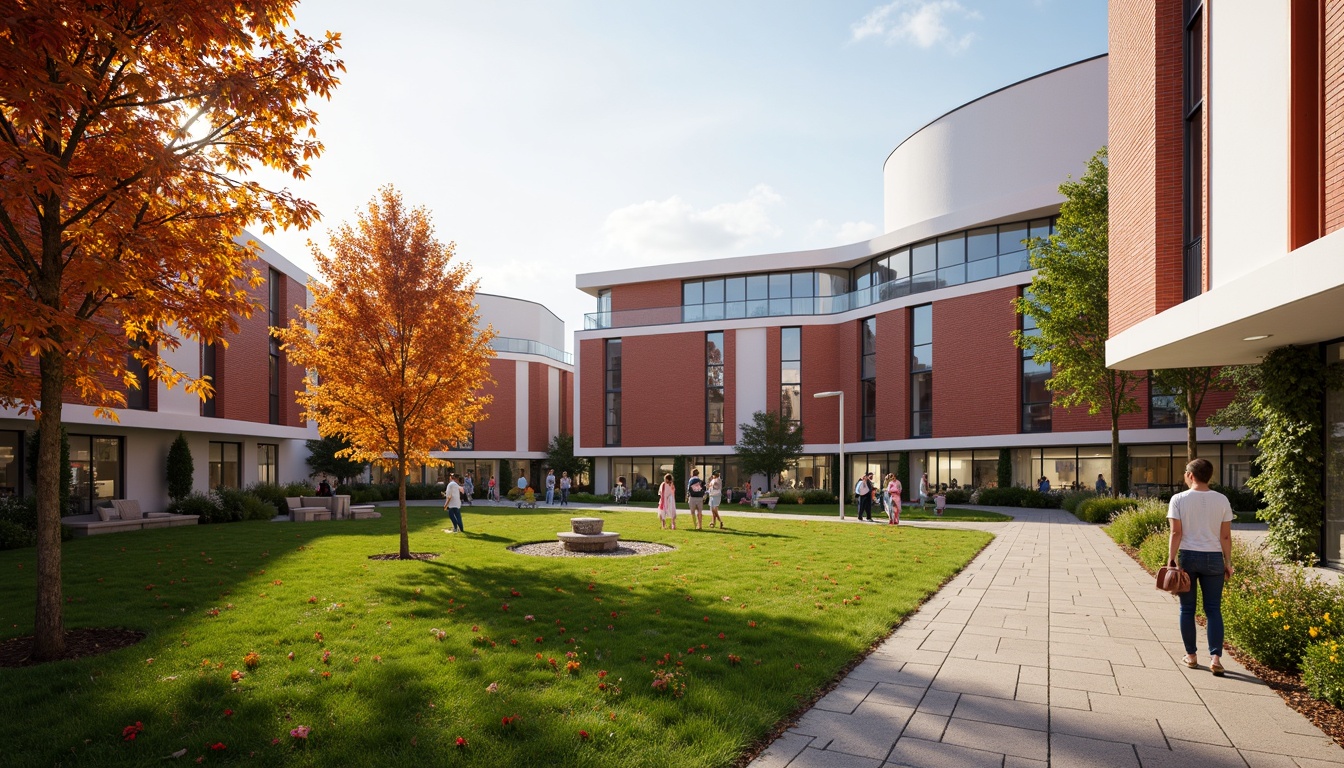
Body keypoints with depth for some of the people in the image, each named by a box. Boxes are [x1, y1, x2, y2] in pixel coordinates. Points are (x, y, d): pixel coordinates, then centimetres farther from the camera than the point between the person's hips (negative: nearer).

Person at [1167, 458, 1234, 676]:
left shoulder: (1179, 499, -7)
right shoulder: (1222, 500, 0)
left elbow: (1176, 533, -9)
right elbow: (1225, 536, 1)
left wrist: (1171, 560, -5)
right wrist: (1227, 562, 10)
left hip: (1187, 557, -2)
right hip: (1213, 558, 2)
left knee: (1187, 609, 9)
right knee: (1213, 609, 7)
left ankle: (1191, 656, 17)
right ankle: (1215, 657, -1)